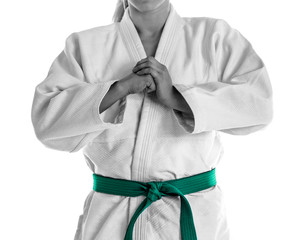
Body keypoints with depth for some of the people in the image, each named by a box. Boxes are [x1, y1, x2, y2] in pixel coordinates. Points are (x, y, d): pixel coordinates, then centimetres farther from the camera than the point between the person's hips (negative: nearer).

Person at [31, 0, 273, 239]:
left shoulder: (216, 35, 2)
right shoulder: (85, 45, 3)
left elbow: (260, 103, -9)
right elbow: (46, 119, -7)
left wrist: (175, 97, -16)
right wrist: (121, 88, -16)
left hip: (194, 214, 0)